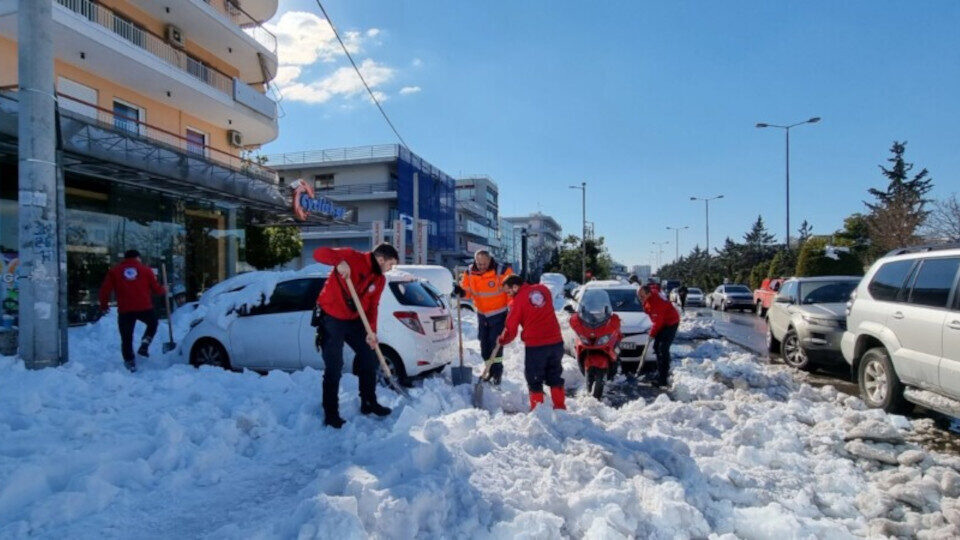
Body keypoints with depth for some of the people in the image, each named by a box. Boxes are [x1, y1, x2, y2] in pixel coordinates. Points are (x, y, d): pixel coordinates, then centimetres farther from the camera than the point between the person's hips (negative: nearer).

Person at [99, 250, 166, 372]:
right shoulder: (145, 269, 8)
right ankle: (144, 346, 8)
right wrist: (164, 290, 30)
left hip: (125, 310, 1)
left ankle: (130, 362, 8)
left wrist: (104, 306, 16)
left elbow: (105, 290, 5)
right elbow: (156, 288, 8)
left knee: (126, 338, 10)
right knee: (153, 324, 26)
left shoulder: (114, 271, 11)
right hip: (144, 308, -1)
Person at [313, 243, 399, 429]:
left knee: (369, 358, 11)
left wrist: (371, 331, -12)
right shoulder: (352, 258, -16)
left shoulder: (380, 280, 3)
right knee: (334, 368, -5)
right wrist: (339, 262, -41)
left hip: (354, 321, 7)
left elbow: (372, 306, 2)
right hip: (331, 318, -7)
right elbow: (319, 253, -22)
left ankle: (369, 403, 28)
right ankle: (331, 414, 9)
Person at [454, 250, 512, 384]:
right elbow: (467, 291, 3)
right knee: (484, 342, 9)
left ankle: (497, 372, 4)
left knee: (495, 342, -9)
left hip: (498, 314, -5)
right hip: (482, 313, 5)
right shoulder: (470, 273, -6)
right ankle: (490, 370, 25)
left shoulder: (502, 271, -20)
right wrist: (461, 291, -21)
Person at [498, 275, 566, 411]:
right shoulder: (543, 289, 7)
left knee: (534, 379, 8)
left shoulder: (518, 300, -8)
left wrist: (502, 340, 15)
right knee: (555, 376, 18)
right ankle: (560, 407, 23)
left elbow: (511, 328, -3)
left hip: (534, 345, -5)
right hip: (556, 342, 5)